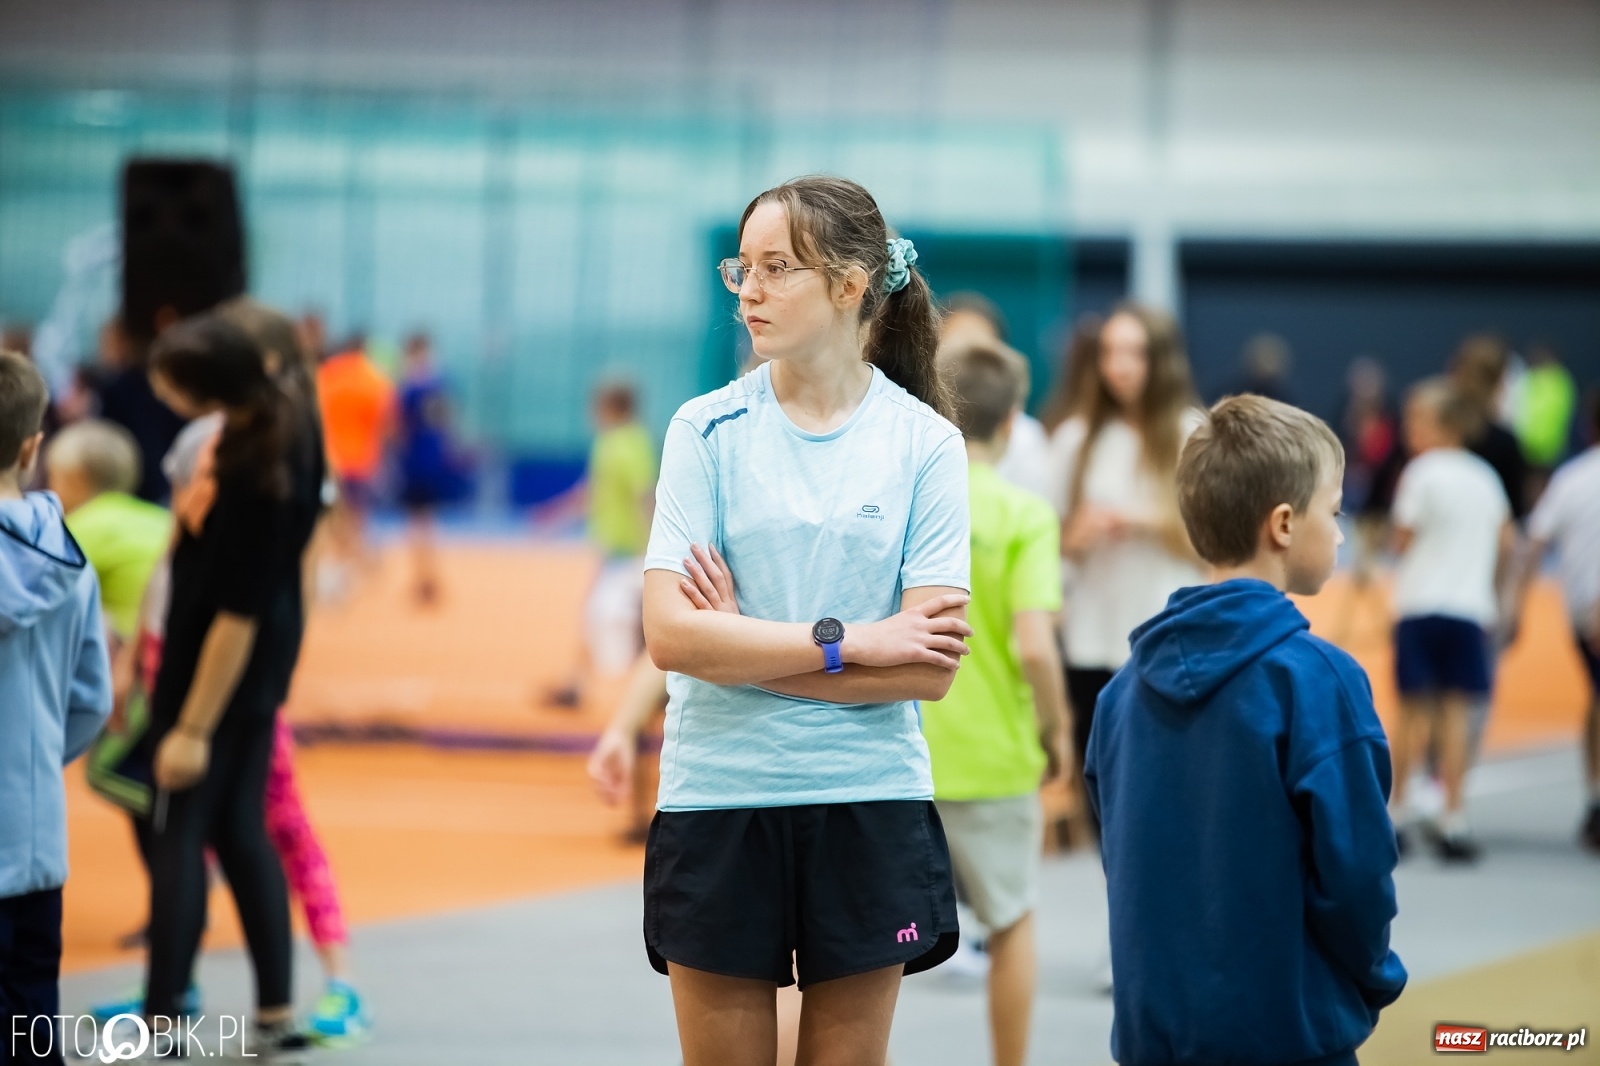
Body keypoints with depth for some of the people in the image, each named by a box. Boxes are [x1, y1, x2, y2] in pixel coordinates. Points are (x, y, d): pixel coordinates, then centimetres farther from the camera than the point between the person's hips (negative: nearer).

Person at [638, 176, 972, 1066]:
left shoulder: (925, 442, -1)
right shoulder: (707, 431, 0)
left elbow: (931, 668, -8)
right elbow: (671, 635, -10)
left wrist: (745, 648, -10)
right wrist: (849, 642, -13)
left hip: (869, 805, 0)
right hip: (718, 804, 0)